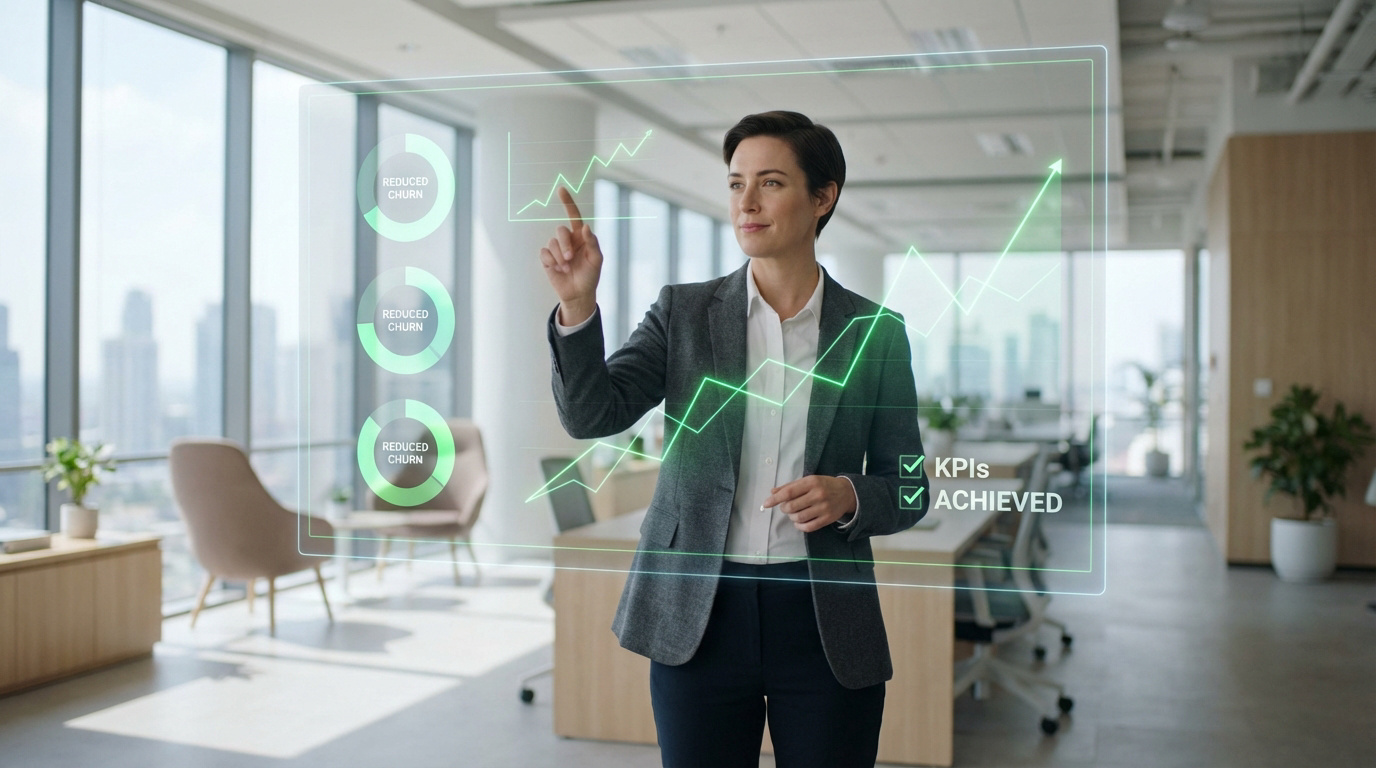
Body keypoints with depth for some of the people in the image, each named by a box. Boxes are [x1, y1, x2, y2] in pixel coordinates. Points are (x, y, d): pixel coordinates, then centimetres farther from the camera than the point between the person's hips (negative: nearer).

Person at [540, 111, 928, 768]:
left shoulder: (875, 332, 2)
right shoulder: (683, 312, 3)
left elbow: (908, 491, 6)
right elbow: (591, 414, -9)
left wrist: (850, 497, -15)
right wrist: (577, 304, -22)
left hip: (827, 620, 0)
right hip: (699, 615, 0)